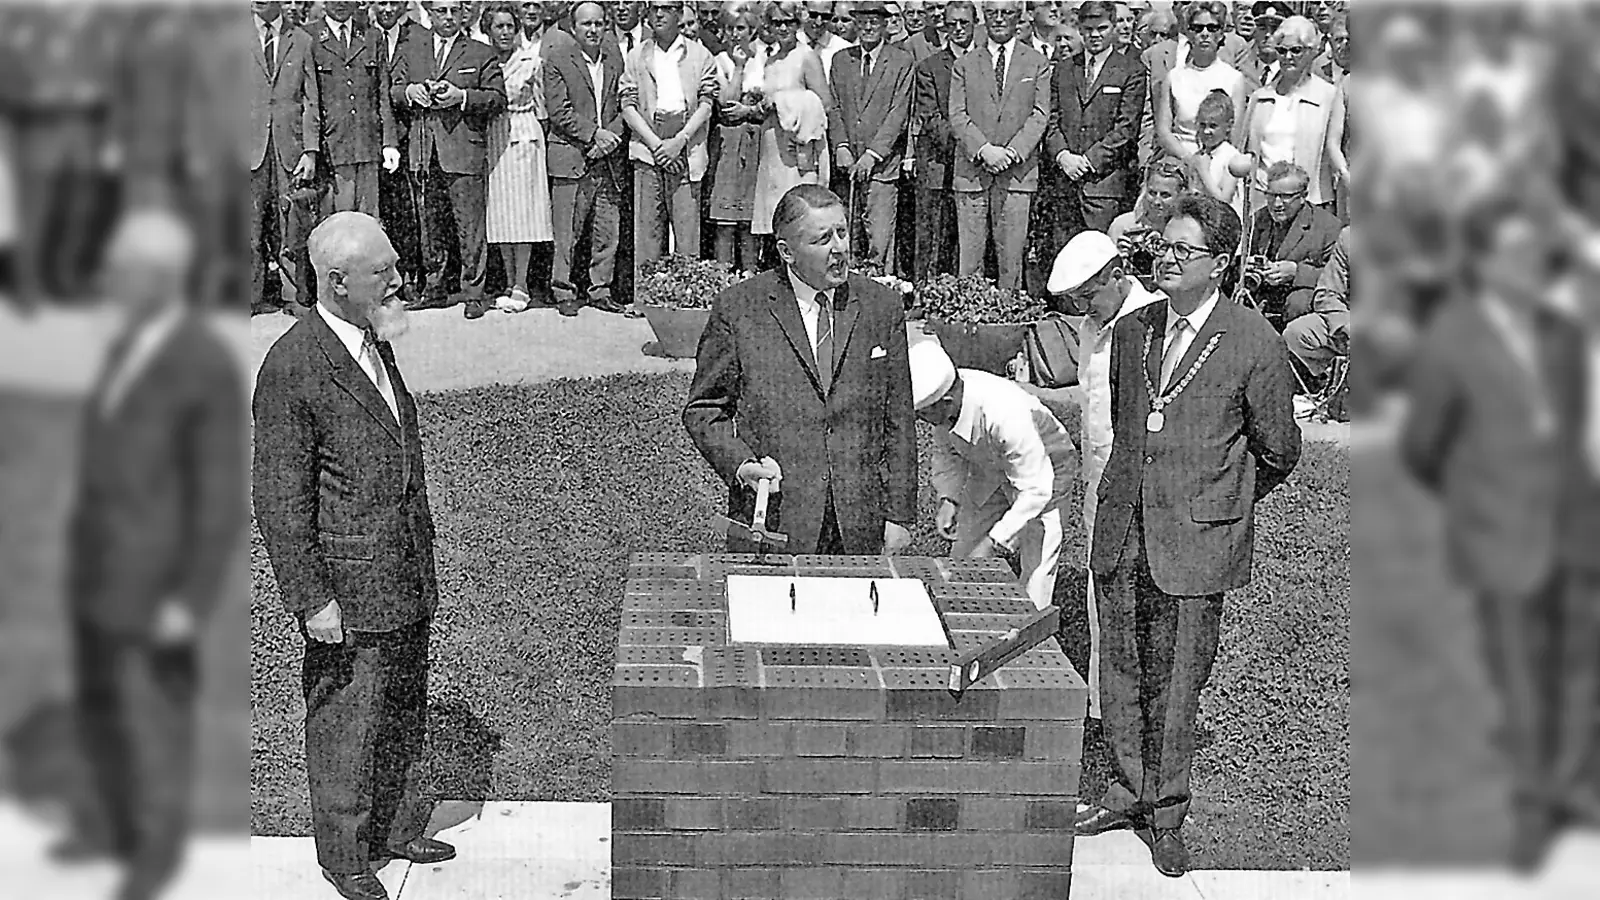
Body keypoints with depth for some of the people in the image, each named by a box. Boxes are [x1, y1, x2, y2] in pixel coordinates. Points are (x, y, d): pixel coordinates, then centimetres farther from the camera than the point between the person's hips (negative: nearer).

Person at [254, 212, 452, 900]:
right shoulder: (291, 368, -19)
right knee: (345, 725, 7)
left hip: (407, 578, 8)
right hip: (348, 586, -8)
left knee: (403, 714, 19)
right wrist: (312, 599, -17)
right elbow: (279, 500, -17)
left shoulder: (374, 342, 8)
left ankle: (396, 828, 37)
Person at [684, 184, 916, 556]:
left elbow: (899, 420, 8)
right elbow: (703, 410, 4)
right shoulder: (738, 309, -2)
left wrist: (899, 515, 5)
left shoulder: (882, 306, 6)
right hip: (772, 520, -2)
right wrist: (740, 465, -13)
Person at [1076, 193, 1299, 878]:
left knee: (1177, 683, 4)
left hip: (1196, 543, -5)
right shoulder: (1130, 332, 7)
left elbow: (1277, 451, 2)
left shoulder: (1254, 344, -9)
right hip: (1121, 536, 5)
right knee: (1121, 672, 13)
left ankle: (1166, 814, 20)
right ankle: (1128, 791, 30)